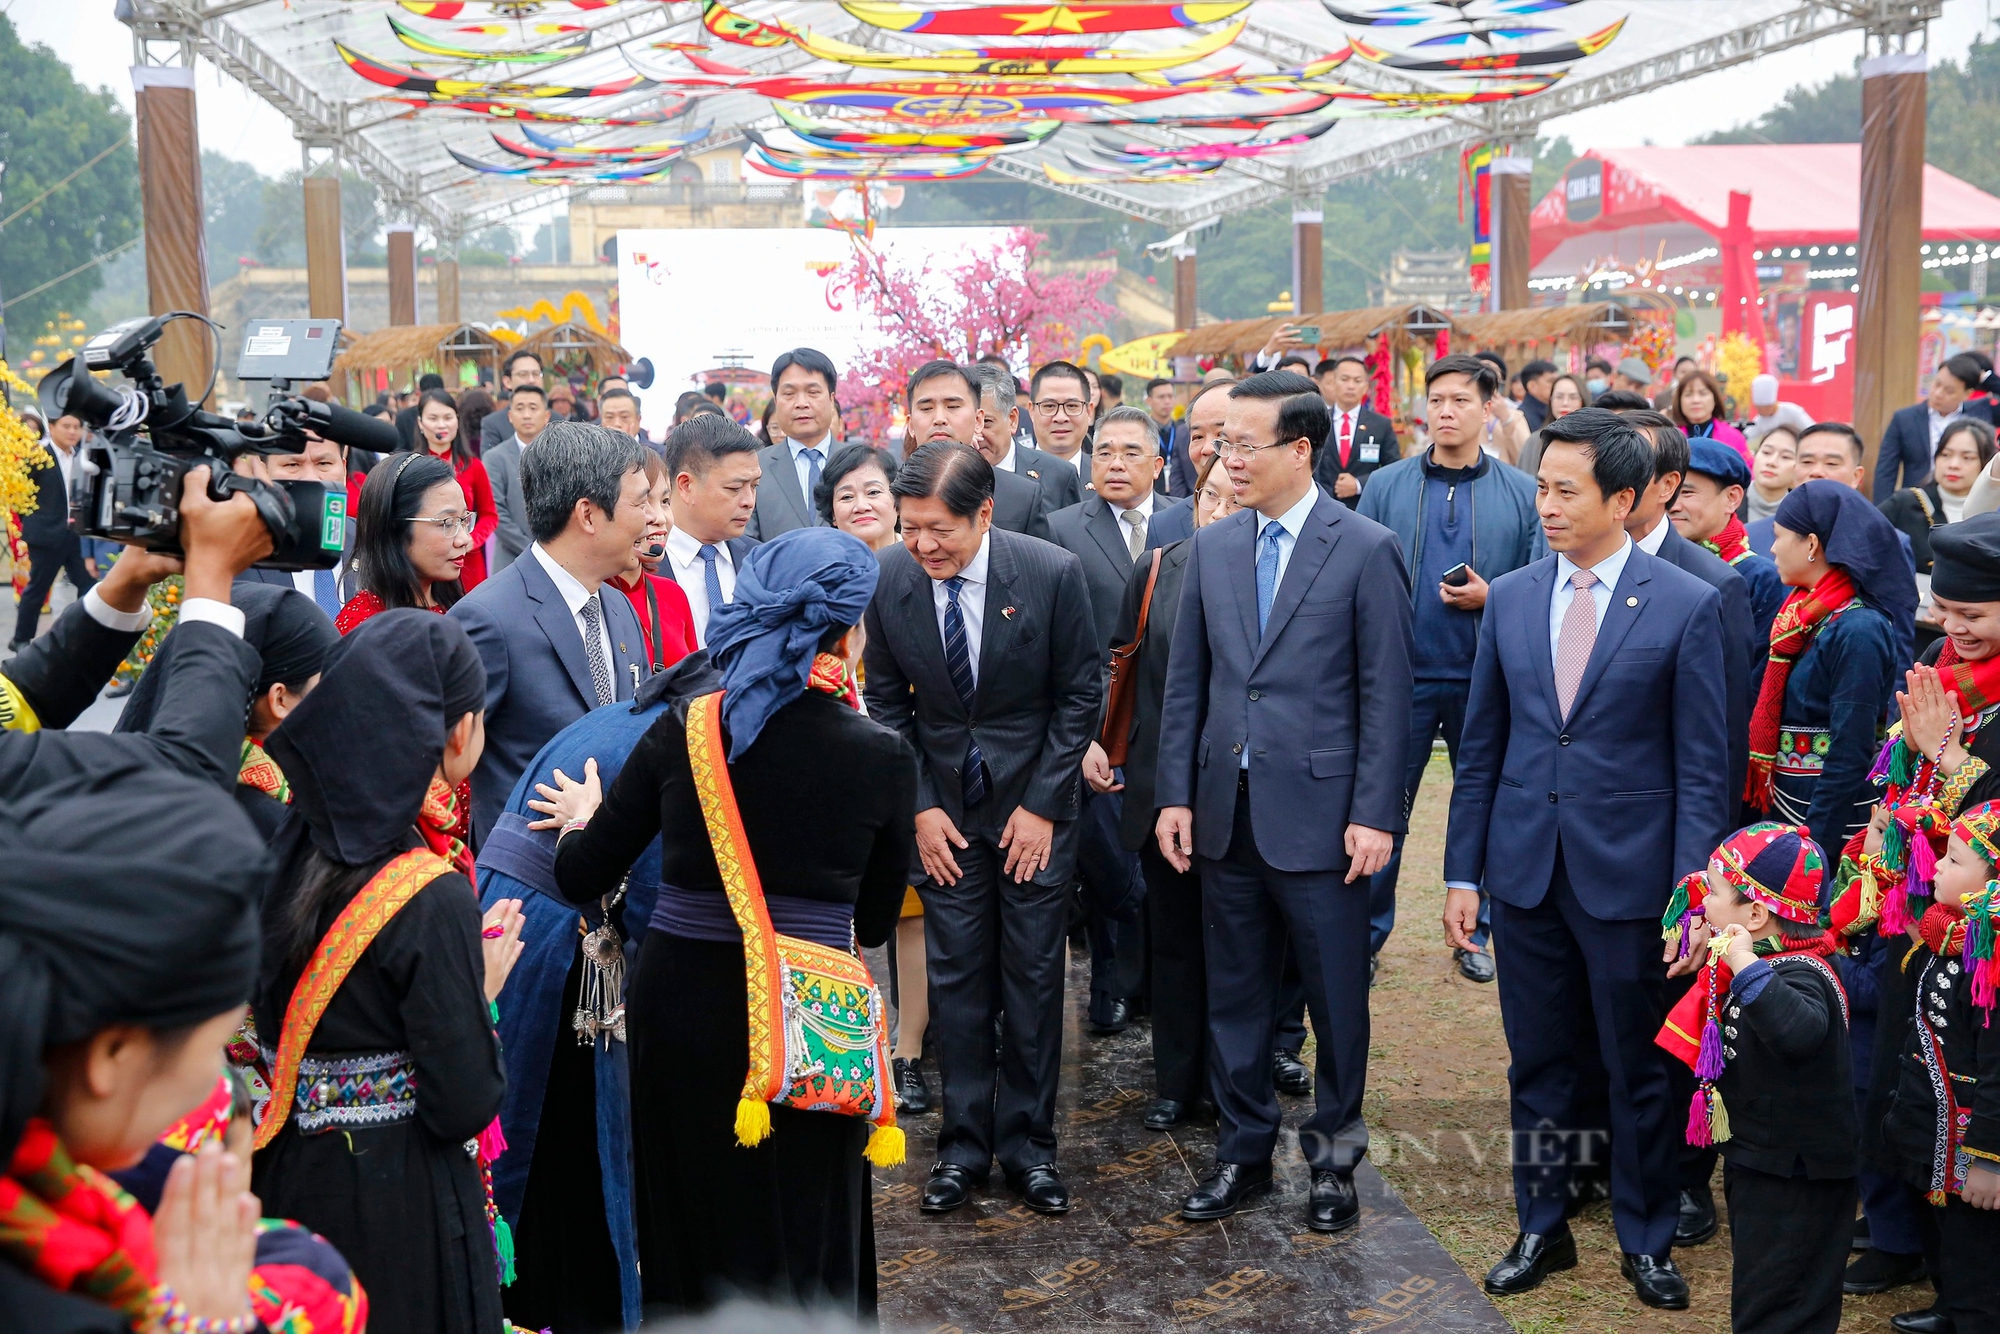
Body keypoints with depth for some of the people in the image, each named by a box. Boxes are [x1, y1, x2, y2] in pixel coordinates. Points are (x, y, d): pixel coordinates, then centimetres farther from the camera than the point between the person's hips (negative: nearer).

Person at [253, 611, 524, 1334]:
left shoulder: (287, 847, -5)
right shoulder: (436, 901, -25)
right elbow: (464, 1106, -21)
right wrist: (485, 988, -6)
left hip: (286, 1176, 7)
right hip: (400, 1207, -6)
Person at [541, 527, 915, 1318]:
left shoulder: (682, 730, -6)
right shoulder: (882, 757, -9)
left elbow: (581, 880, -1)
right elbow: (874, 923, 2)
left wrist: (581, 818, 19)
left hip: (681, 1007, 2)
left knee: (693, 1231, 22)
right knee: (802, 1245, 16)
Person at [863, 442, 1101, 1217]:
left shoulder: (1053, 573, -14)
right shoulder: (889, 579, -8)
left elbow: (1080, 695, -6)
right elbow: (885, 702, 3)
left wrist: (1043, 804, -9)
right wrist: (919, 806, -4)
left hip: (1034, 806, -1)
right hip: (945, 812, 1)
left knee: (1033, 977, 5)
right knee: (956, 979, 4)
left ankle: (1028, 1144, 19)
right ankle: (964, 1145, 17)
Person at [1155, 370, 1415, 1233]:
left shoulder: (1367, 549, -6)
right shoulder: (1212, 547, 8)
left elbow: (1386, 692, -7)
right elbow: (1186, 680, 10)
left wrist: (1375, 813, -11)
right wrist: (1175, 793, 4)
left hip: (1319, 810, -4)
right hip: (1226, 809, 4)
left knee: (1336, 996, 6)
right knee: (1234, 991, 13)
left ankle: (1334, 1155, 24)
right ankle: (1243, 1147, 28)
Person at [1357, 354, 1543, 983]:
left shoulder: (1523, 493, 3)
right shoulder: (1386, 486, 4)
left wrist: (1491, 597, -14)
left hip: (1486, 677, 1)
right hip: (1402, 674, 0)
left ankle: (1473, 934, 26)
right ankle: (1366, 935, 15)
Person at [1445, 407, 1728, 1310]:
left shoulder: (1687, 606, -6)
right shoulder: (1509, 598, 4)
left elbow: (1702, 767, -6)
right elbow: (1480, 749, 8)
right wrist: (1461, 872, 5)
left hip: (1629, 877, -3)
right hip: (1524, 870, 3)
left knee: (1637, 1072, 10)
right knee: (1537, 1064, 14)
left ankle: (1646, 1242, 28)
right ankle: (1541, 1229, 30)